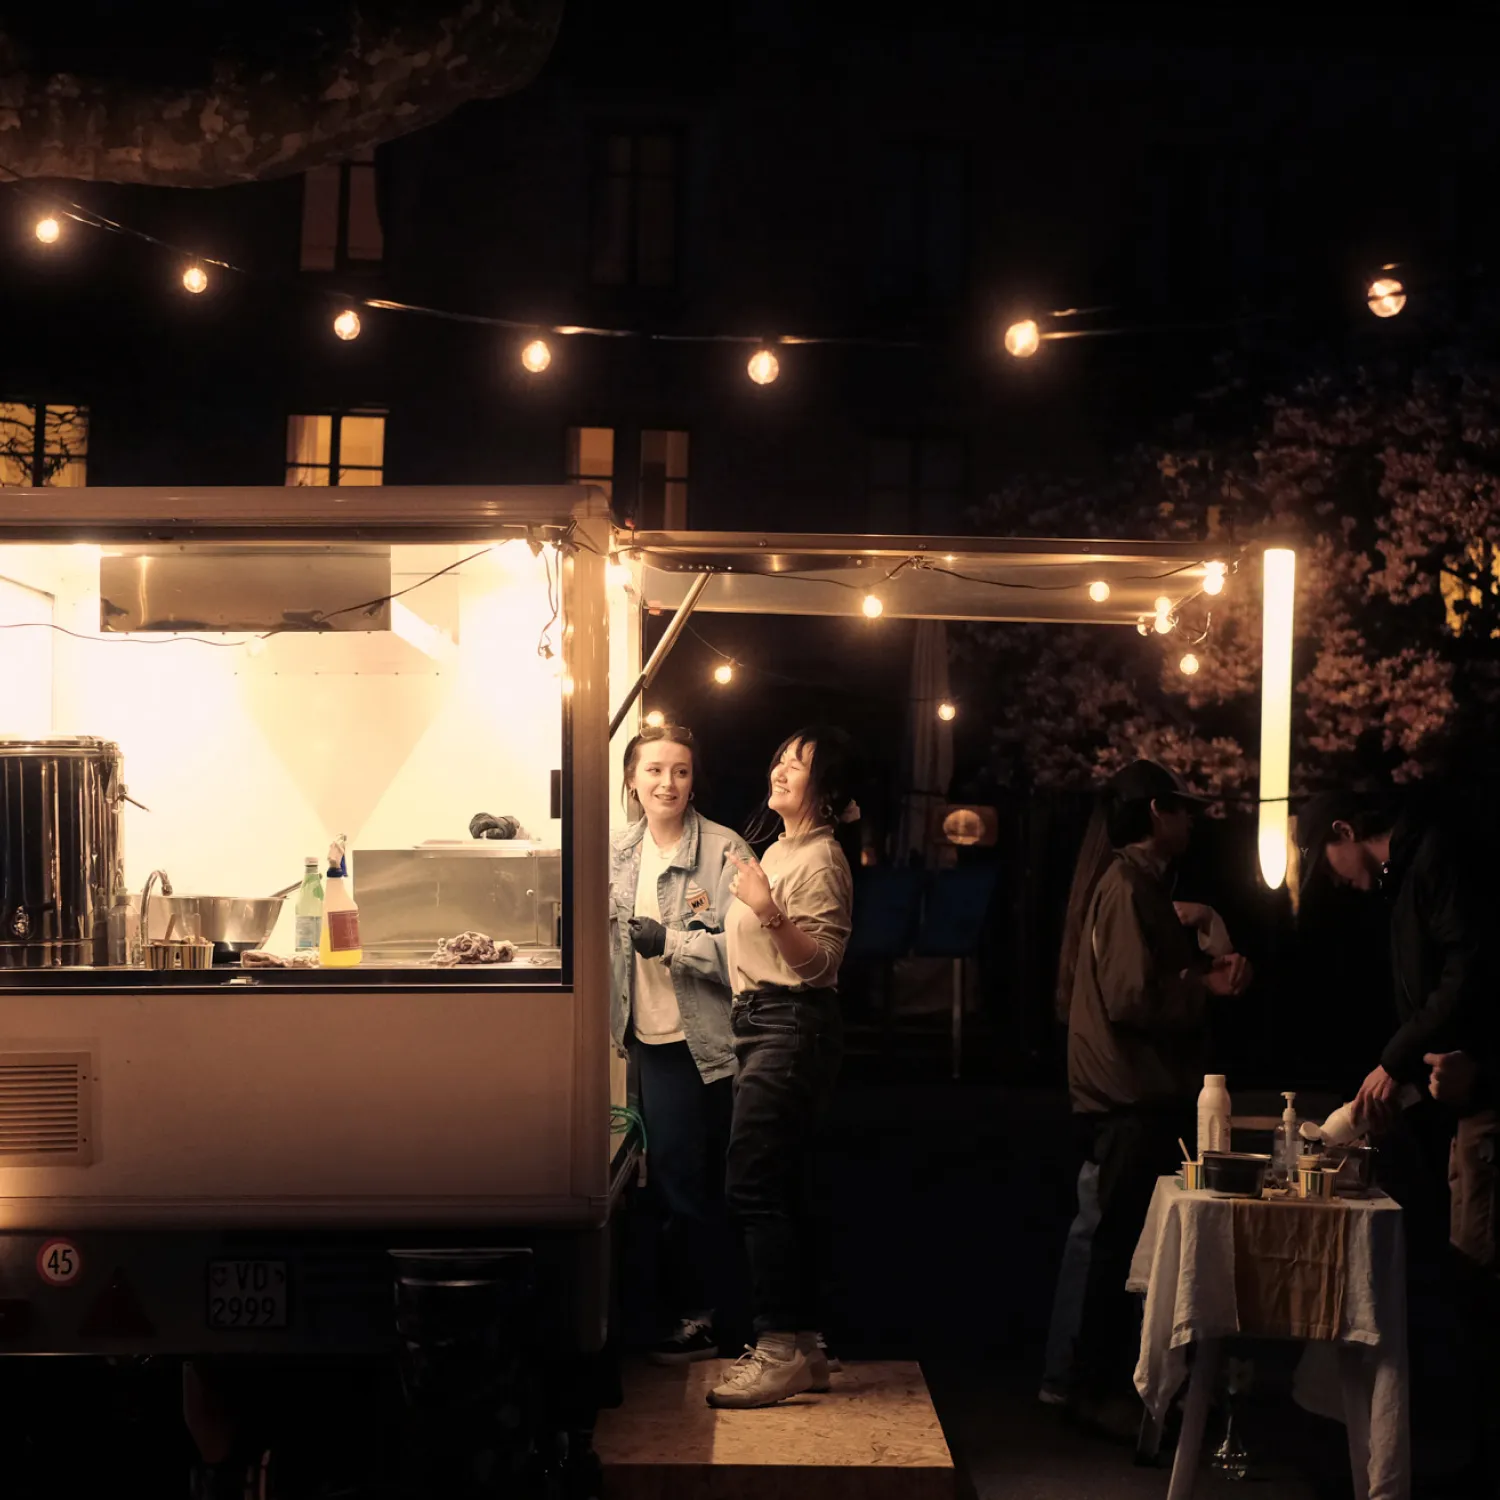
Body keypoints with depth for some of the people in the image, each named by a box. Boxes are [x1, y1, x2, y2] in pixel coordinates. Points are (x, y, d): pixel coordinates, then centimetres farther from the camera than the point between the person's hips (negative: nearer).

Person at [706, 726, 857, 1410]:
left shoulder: (819, 858, -11)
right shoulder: (779, 847, 19)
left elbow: (820, 960, -21)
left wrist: (770, 911, -32)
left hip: (792, 1027, -10)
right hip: (764, 1023, 10)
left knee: (754, 1187, -14)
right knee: (781, 1192, 11)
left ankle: (782, 1350, -12)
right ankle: (799, 1347, 15)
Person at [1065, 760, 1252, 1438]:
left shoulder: (1142, 885, 19)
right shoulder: (1129, 887, -14)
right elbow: (1132, 998, -23)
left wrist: (1205, 973, 5)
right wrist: (1207, 987, -11)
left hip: (1145, 1095, 10)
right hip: (1132, 1097, -10)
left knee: (1123, 1244, 13)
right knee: (1123, 1244, -6)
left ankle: (1101, 1382, 20)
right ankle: (1097, 1389, 1)